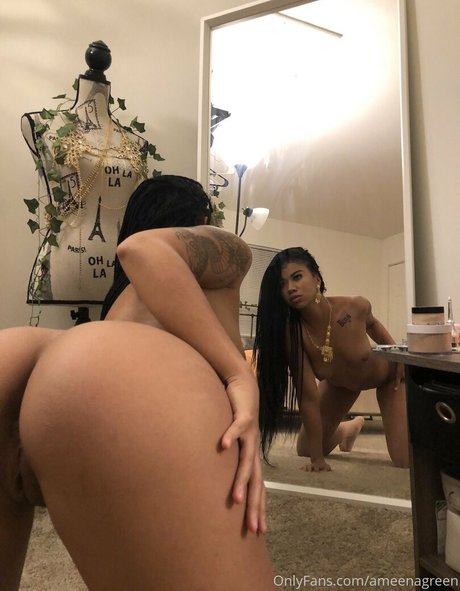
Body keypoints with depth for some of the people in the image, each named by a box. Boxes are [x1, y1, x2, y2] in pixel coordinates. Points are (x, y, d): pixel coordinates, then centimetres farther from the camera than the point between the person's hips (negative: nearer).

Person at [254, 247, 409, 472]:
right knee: (305, 450, 10)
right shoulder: (291, 332, -36)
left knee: (407, 462, -8)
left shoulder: (355, 306, -35)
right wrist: (317, 457, -22)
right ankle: (350, 427, 40)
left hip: (387, 375, -1)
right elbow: (308, 397, -28)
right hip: (338, 382, 2)